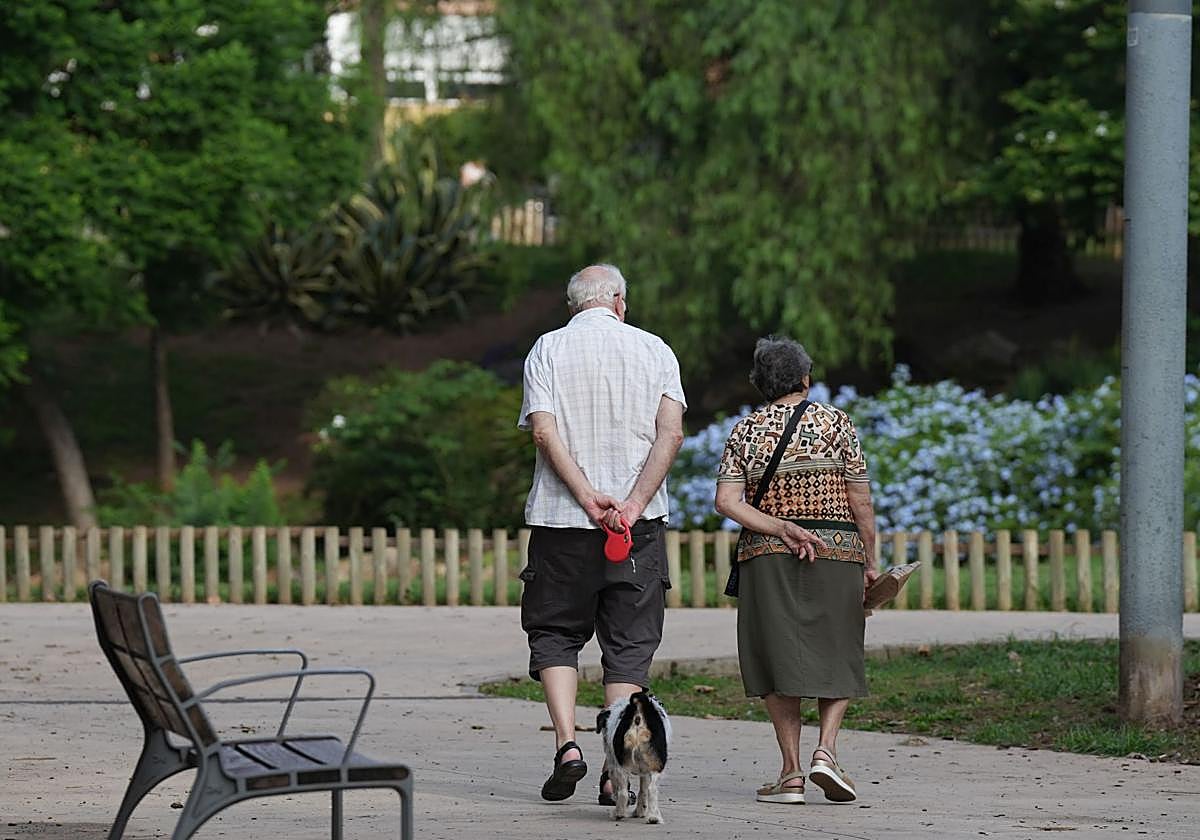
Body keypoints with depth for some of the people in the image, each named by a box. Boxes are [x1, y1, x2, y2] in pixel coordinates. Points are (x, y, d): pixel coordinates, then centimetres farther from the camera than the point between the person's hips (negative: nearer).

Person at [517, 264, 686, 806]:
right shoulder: (654, 350, 6)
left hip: (560, 518, -1)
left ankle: (567, 744, -6)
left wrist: (588, 497, -15)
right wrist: (633, 504, -13)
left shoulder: (548, 349, 4)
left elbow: (544, 432, -10)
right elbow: (671, 433, -7)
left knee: (554, 633, 12)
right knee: (629, 644, 5)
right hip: (640, 523, 1)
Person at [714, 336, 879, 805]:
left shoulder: (745, 431, 6)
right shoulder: (836, 423, 1)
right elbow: (860, 499, -2)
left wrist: (781, 529, -10)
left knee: (779, 659, 5)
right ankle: (826, 750, -10)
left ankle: (791, 771, 0)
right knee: (835, 656, 10)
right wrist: (869, 561, 5)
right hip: (837, 552, -1)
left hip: (767, 555, 1)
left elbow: (726, 501, -6)